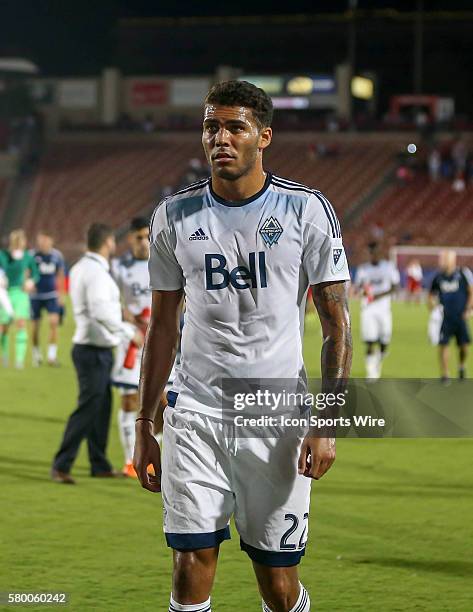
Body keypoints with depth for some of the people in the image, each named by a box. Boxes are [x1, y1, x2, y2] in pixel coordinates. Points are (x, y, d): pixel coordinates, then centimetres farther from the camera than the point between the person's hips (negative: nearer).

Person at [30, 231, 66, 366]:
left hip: (52, 295, 1)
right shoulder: (33, 255, -7)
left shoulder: (57, 256, 2)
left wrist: (61, 294, 12)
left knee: (54, 322, -14)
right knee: (35, 326, 5)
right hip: (36, 295, -1)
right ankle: (36, 355, 24)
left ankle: (52, 355, -8)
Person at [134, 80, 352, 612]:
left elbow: (336, 324, -2)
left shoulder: (306, 210, -3)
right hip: (195, 414, 2)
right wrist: (144, 425, 10)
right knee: (191, 566, -6)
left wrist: (326, 422, -11)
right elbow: (162, 327, 13)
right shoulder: (175, 216, 5)